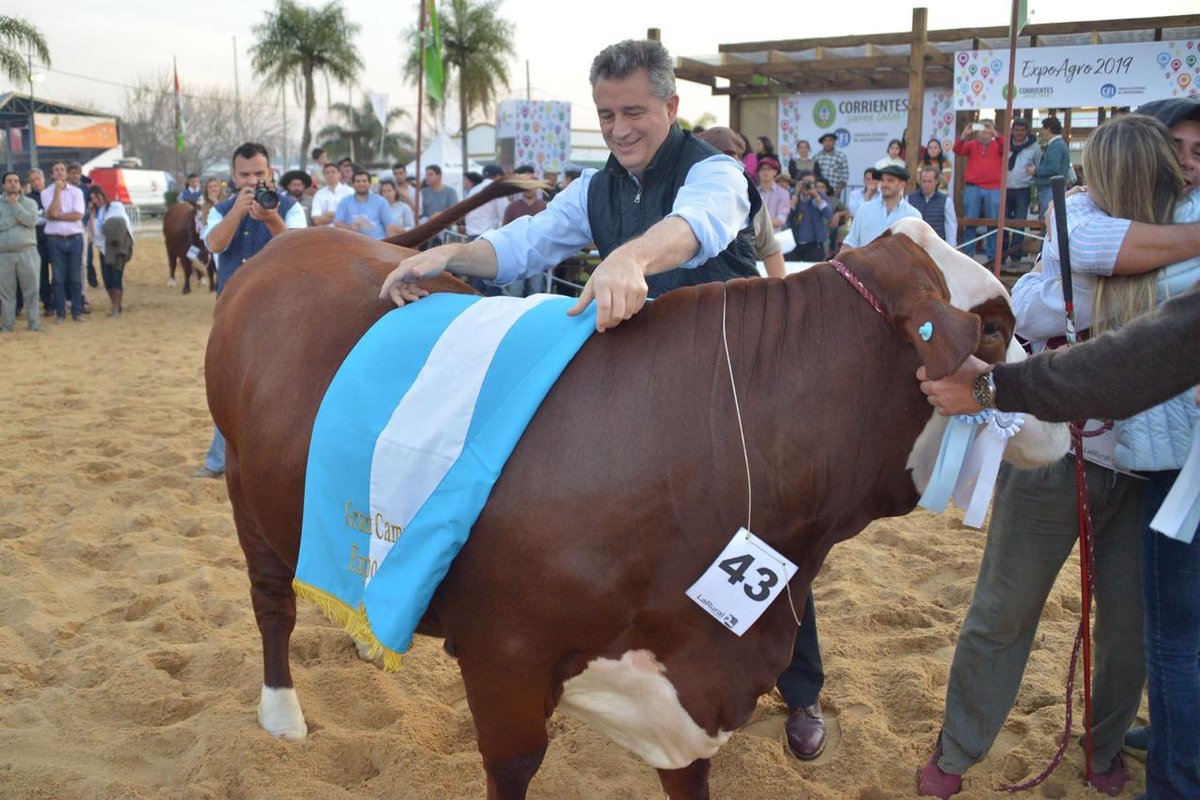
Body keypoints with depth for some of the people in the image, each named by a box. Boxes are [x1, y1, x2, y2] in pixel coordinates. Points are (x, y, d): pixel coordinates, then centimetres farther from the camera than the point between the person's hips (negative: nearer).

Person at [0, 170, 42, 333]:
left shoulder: (30, 203, 7)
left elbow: (32, 221, -11)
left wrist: (15, 205, -7)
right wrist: (15, 220, -12)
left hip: (27, 252, -1)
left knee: (31, 289, 0)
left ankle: (34, 323, 5)